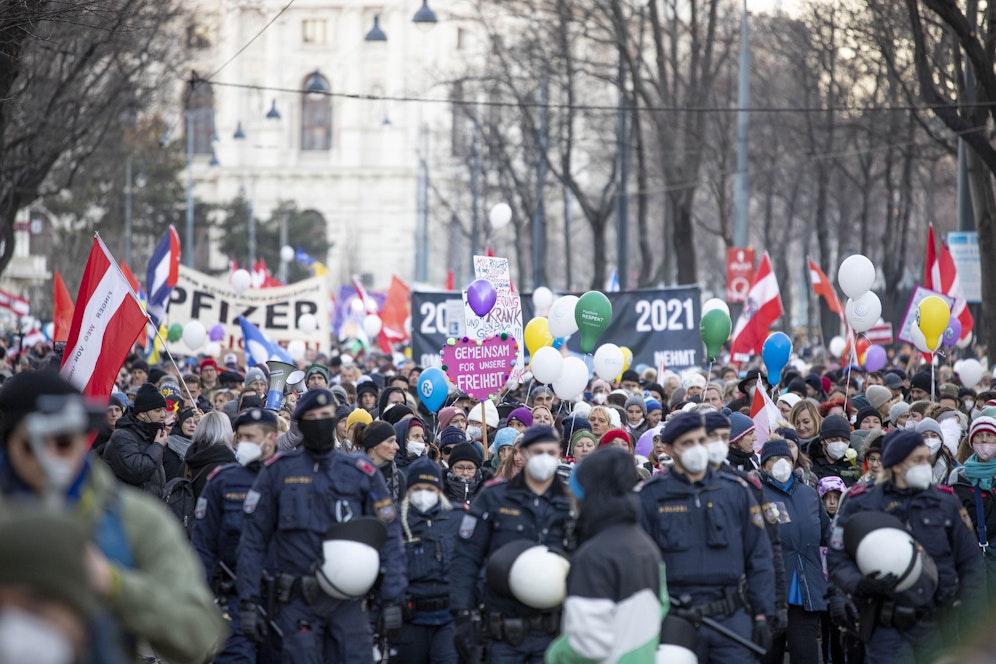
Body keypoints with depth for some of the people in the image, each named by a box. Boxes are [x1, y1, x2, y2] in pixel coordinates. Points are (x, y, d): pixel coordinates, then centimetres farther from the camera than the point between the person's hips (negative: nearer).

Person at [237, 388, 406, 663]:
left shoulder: (362, 472, 6)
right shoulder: (278, 471, 4)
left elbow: (388, 538, 5)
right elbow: (253, 539, 3)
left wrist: (391, 602, -6)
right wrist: (248, 602, -3)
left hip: (349, 601, 1)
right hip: (297, 601, -1)